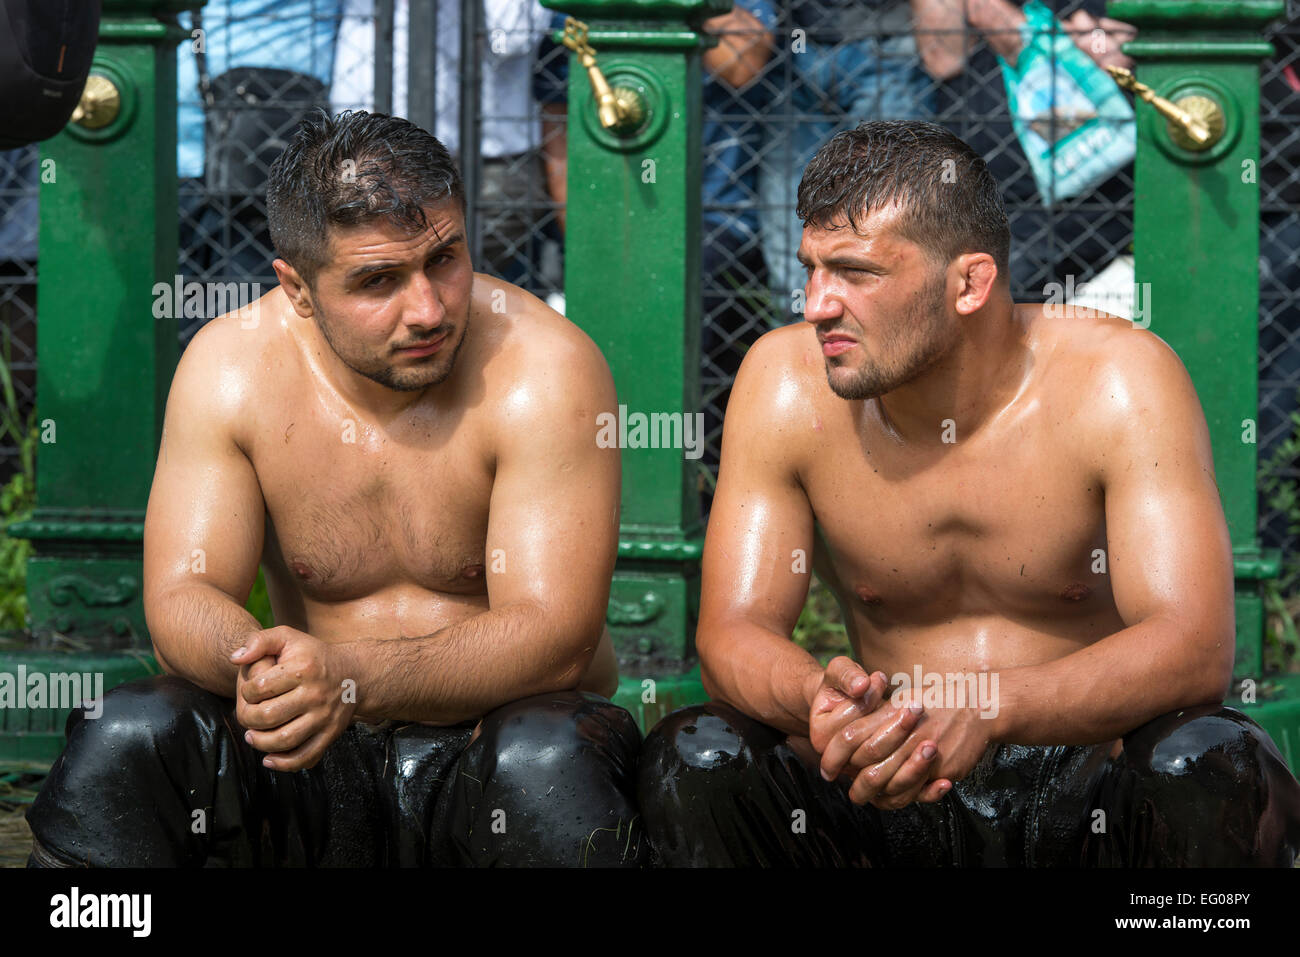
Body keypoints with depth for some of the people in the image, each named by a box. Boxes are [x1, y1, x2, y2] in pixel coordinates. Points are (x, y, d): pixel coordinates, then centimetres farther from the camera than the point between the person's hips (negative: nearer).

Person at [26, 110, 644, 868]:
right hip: (314, 764, 3)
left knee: (550, 767, -37)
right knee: (119, 741, -24)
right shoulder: (230, 366, -5)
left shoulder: (543, 369, -15)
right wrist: (253, 662, -35)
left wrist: (351, 679, -39)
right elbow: (181, 599, -9)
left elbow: (554, 638, -22)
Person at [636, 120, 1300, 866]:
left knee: (1211, 766, -35)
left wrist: (987, 711, -41)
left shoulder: (1119, 381, -14)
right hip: (889, 803, 3)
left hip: (1092, 800, -3)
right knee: (690, 758, -24)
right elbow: (731, 632, -8)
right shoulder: (785, 381, -5)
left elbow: (1195, 648, -23)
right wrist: (817, 700, -34)